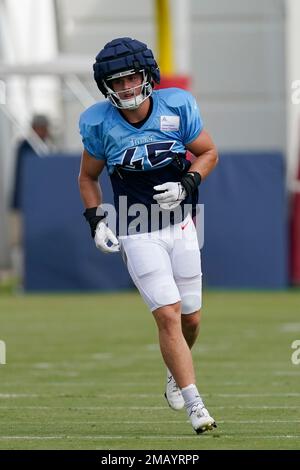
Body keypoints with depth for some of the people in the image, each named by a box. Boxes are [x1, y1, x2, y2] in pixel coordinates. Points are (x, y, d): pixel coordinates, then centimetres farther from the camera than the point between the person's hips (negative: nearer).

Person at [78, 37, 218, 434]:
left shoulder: (177, 106, -8)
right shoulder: (99, 123, -8)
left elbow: (208, 153, 6)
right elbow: (88, 177, 8)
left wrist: (187, 183, -12)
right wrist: (96, 220, -5)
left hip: (180, 225, 2)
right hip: (137, 234, -2)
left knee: (191, 318, 10)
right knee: (168, 316, -14)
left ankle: (177, 371, 42)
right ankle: (195, 406, -12)